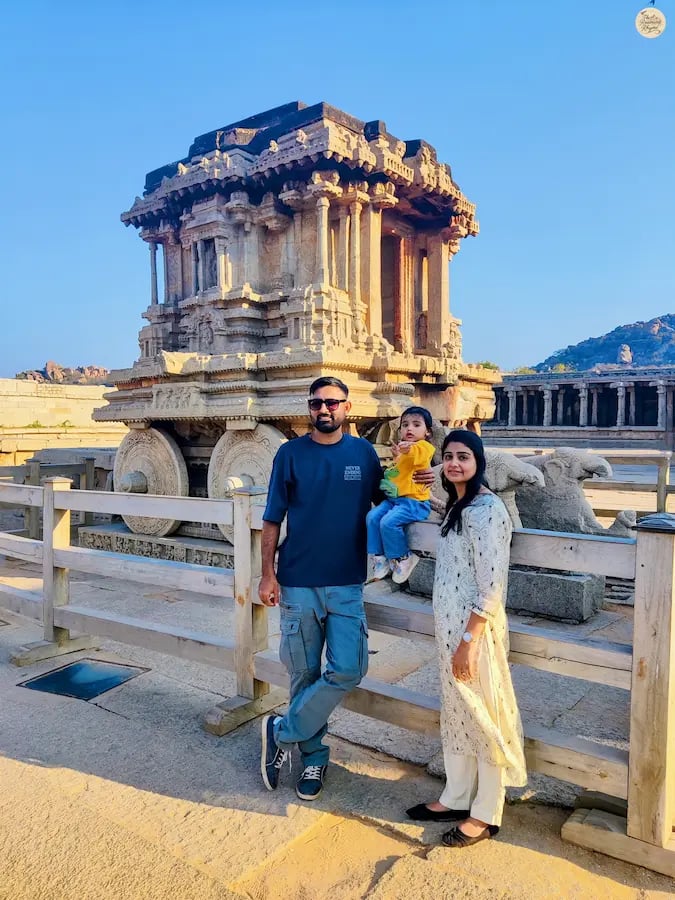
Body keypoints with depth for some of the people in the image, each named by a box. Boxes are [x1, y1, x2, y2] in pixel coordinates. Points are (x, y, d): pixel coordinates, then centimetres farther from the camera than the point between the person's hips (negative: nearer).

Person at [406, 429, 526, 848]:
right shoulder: (458, 506, 11)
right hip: (450, 624, 9)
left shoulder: (486, 509, -18)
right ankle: (457, 799, 35)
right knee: (455, 713, 19)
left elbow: (491, 587, -21)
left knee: (483, 717, 6)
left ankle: (485, 816, 23)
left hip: (476, 627, -9)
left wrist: (469, 641, -20)